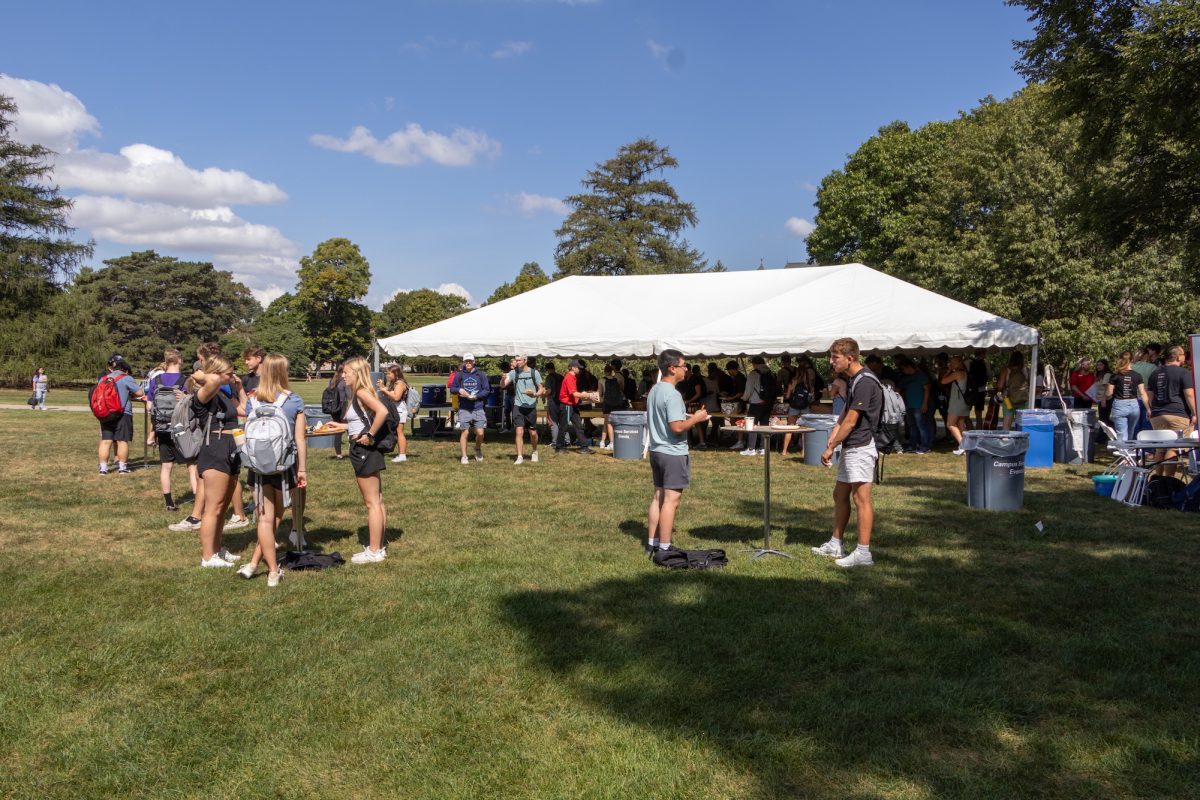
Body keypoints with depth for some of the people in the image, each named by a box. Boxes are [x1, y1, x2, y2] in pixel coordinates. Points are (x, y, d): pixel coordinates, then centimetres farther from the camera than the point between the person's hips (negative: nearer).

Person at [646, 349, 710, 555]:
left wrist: (690, 417, 18)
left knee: (658, 496, 15)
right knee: (671, 500, -4)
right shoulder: (672, 394, -19)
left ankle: (652, 542, 21)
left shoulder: (654, 391, 11)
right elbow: (677, 427, -25)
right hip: (673, 453, -10)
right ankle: (664, 547, 0)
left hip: (656, 450, 10)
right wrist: (696, 418, -8)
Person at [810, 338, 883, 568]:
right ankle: (835, 545, 26)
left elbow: (851, 421, -18)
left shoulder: (865, 382, -18)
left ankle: (863, 553, -6)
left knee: (861, 498, -9)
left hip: (861, 448, -11)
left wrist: (830, 448, -12)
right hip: (850, 448, 11)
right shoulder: (852, 380, 15)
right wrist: (834, 435, 2)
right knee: (839, 495, 16)